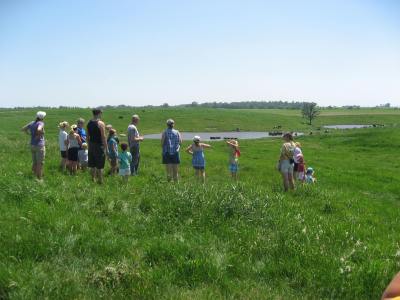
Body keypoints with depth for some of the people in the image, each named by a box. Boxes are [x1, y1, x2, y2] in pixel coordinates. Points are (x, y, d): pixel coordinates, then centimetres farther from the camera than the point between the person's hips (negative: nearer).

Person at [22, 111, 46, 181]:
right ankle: (39, 179, 5)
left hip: (32, 145, 8)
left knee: (34, 163, 17)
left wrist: (30, 134, 10)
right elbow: (39, 130, -36)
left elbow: (23, 129, 13)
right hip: (39, 146, -8)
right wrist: (39, 135, -17)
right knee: (40, 163, 1)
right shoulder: (41, 123, -15)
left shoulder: (32, 123, 7)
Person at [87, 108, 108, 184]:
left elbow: (88, 136, 13)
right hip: (99, 145, -6)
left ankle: (93, 179, 22)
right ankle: (100, 181, 4)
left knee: (92, 164, 14)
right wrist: (106, 148, -11)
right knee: (99, 166, -1)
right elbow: (103, 136, -15)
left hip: (91, 145, 7)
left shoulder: (89, 123, 8)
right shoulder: (100, 123, -13)